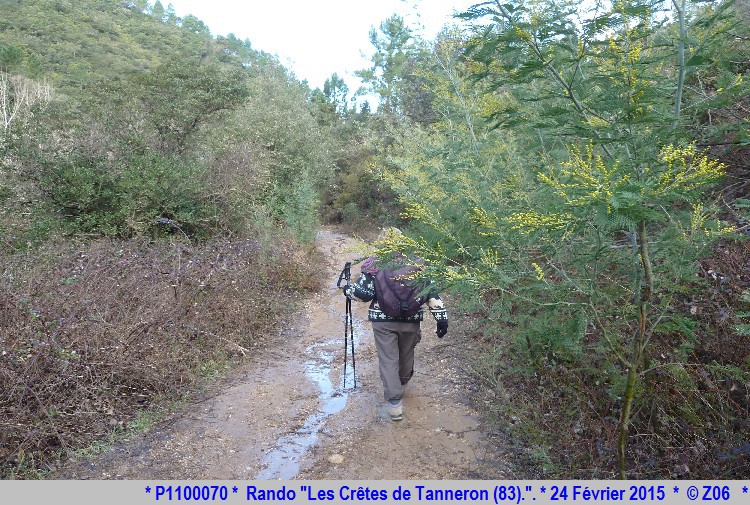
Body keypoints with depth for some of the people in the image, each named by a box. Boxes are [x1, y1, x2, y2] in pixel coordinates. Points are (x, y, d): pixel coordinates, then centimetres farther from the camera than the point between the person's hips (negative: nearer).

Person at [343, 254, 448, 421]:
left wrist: (348, 290, 16)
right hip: (411, 321, 2)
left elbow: (362, 292, -4)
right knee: (406, 356, 22)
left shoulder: (376, 265, 3)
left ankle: (395, 403, 1)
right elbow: (432, 294, 4)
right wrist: (442, 318, 5)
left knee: (388, 360, 5)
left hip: (383, 321, -2)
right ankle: (402, 384, 46)